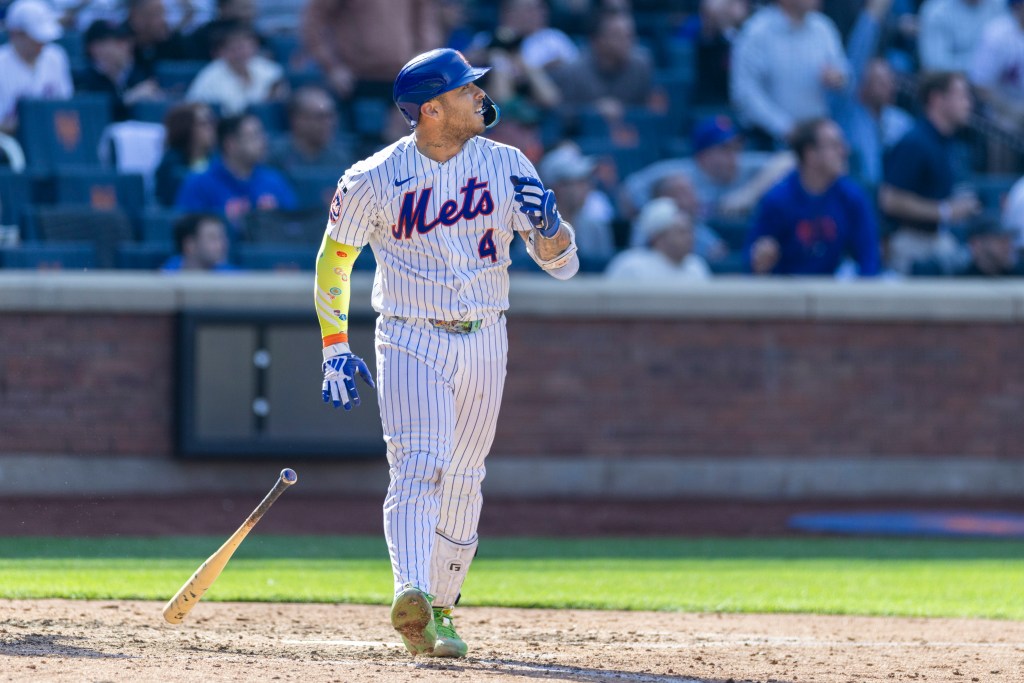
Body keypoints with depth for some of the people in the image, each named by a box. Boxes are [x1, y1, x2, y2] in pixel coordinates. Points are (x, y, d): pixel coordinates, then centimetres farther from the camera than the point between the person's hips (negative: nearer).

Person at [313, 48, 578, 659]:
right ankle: (411, 595, -38)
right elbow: (333, 258, 7)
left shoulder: (506, 166, -1)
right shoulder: (374, 180, -7)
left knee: (461, 485, 9)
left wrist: (547, 225, -22)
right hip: (409, 340, -3)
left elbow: (562, 264, 1)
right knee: (418, 465, -21)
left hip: (483, 342, 3)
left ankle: (440, 610, 23)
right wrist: (335, 350, 2)